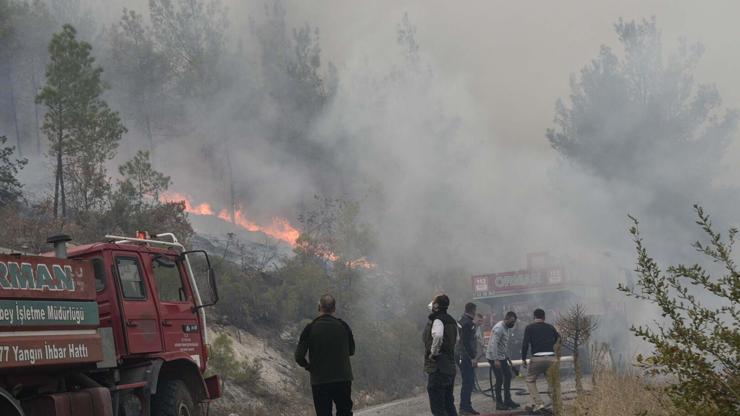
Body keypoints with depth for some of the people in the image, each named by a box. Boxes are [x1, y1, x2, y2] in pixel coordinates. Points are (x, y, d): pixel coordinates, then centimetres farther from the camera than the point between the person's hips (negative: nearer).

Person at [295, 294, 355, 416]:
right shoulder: (343, 326, -3)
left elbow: (299, 357, -10)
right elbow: (351, 351, 10)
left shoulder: (310, 329, -8)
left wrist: (308, 366, 9)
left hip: (319, 381, -1)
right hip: (343, 379, 1)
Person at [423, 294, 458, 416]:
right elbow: (456, 340, 31)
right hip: (450, 367, 9)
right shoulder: (451, 321, 15)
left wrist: (433, 352, -21)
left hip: (438, 369, -9)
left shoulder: (437, 320, -13)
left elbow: (438, 335, -34)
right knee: (449, 403, 17)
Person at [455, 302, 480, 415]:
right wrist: (473, 357, -18)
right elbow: (466, 342, -21)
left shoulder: (462, 320, 15)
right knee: (468, 382, -7)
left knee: (468, 382, 15)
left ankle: (466, 406, 20)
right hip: (465, 357, -10)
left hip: (462, 356, 10)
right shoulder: (467, 323, -16)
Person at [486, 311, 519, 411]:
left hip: (502, 357, 10)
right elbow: (493, 344, -29)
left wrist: (507, 356, 17)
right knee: (499, 379, -8)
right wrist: (496, 360, -32)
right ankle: (499, 403, -1)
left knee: (508, 376, 11)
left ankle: (507, 400, 20)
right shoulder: (498, 328, -22)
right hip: (494, 357, -10)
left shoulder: (508, 328, 8)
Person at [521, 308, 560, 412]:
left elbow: (525, 343, -4)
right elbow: (559, 340, 17)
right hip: (551, 358, 3)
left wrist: (523, 359, 3)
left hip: (537, 358, -3)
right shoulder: (550, 327, 15)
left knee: (530, 380, 14)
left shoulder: (529, 328, 4)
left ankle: (538, 403, 0)